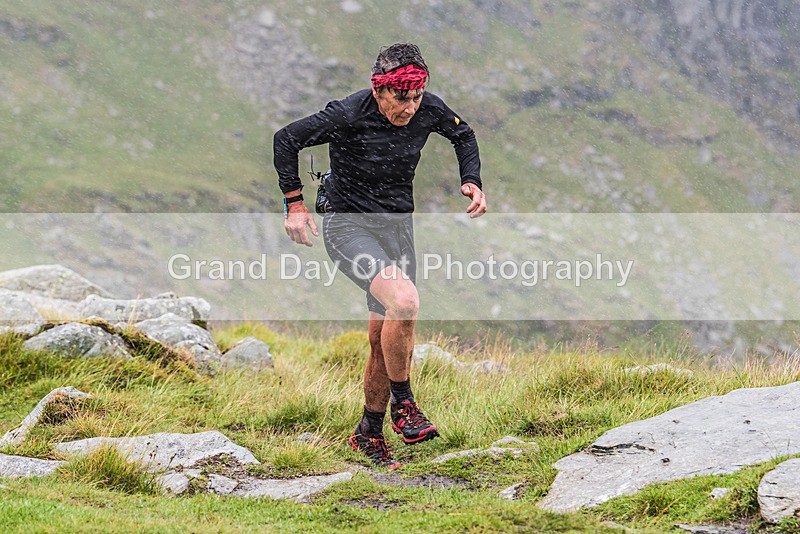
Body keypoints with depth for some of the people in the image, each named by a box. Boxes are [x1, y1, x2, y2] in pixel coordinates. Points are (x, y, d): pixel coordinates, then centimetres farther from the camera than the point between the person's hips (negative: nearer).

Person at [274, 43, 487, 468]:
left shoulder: (429, 110, -8)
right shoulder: (347, 115, -22)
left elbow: (462, 134, 15)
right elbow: (286, 139, -10)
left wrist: (471, 181, 0)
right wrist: (294, 204, -7)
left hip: (397, 227, 5)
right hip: (348, 226, -5)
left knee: (383, 340, 8)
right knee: (404, 300, -30)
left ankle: (370, 433, 27)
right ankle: (403, 407, -13)